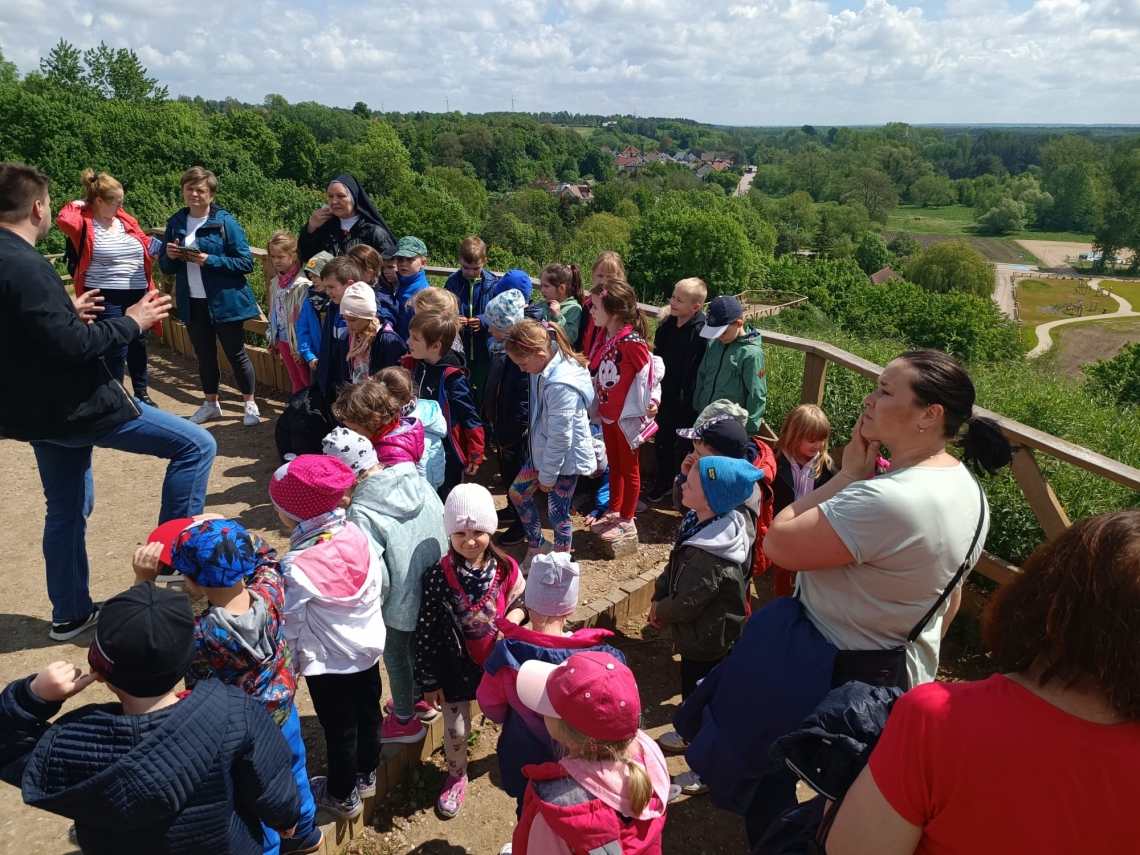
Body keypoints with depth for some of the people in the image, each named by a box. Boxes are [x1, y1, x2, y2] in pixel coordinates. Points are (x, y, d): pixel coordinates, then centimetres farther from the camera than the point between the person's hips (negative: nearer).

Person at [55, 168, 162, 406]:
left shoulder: (125, 219, 9)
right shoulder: (85, 223, -8)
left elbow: (146, 243, 18)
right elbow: (63, 221, -28)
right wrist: (76, 205, -10)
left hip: (138, 294, 6)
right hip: (106, 298, -6)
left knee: (138, 344, 16)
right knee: (116, 349, -1)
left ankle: (141, 393, 31)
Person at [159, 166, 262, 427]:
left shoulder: (225, 222, -10)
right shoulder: (175, 223, 5)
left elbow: (246, 263, -14)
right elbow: (167, 268, 11)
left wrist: (210, 260, -23)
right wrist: (169, 256, -12)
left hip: (225, 301, -5)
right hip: (192, 303, 5)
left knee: (236, 354, 6)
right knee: (204, 355, 16)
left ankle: (250, 404, 21)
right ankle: (211, 404, 32)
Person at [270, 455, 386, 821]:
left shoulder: (297, 566, -29)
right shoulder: (356, 535, -14)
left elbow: (290, 625, -18)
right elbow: (379, 586, 0)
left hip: (328, 661, -5)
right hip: (368, 647, 6)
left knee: (339, 726, 15)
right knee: (368, 711, 24)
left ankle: (343, 797, 38)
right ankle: (366, 775, 47)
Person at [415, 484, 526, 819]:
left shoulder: (506, 568, -15)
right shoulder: (438, 576, -21)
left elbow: (521, 603, 4)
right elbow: (426, 632, -13)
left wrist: (514, 616, -20)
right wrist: (429, 681, -8)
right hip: (456, 667, -2)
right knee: (456, 730, 13)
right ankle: (456, 777, 44)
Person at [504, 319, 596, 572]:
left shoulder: (560, 385, -32)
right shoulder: (546, 368, -5)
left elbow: (560, 438, -26)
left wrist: (547, 475, -14)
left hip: (566, 456, -9)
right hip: (544, 448, 9)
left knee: (558, 514, 7)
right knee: (517, 492, 18)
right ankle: (537, 546, 38)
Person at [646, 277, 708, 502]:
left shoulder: (702, 332, -20)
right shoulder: (666, 325, 0)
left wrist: (694, 401, -18)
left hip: (688, 401, -6)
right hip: (665, 396, 6)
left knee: (684, 447, 10)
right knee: (662, 442, 19)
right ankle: (664, 482, 38)